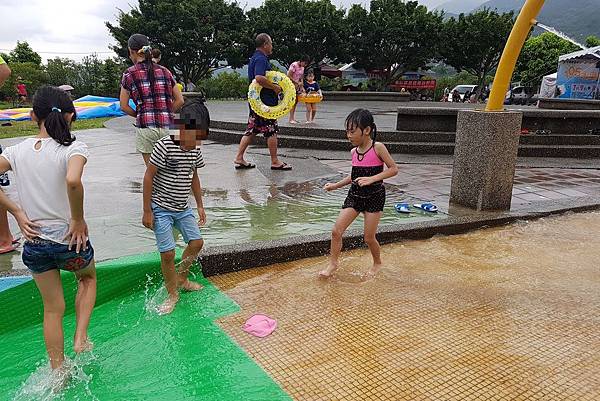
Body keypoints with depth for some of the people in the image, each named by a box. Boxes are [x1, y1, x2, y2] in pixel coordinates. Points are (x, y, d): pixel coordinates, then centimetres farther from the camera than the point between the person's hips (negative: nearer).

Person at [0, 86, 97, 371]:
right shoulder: (73, 148, -15)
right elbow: (73, 181, -35)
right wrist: (78, 220, -21)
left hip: (34, 240, 4)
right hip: (69, 240, -3)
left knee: (53, 307, 19)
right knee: (88, 278, 30)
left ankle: (58, 373, 30)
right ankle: (81, 339, 18)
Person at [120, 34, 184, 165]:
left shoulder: (130, 74, 1)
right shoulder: (164, 71, 9)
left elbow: (124, 106, 3)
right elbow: (180, 100, 10)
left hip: (146, 128, -3)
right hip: (167, 127, 3)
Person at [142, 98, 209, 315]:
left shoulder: (195, 151, 1)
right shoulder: (164, 146, -19)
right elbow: (148, 177, -15)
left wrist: (200, 205, 16)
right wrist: (147, 211, -14)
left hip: (182, 208, 7)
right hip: (161, 209, -7)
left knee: (196, 243, 8)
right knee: (168, 253, -5)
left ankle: (182, 278, 32)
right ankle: (173, 294, 14)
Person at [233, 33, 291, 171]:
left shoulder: (254, 58, 17)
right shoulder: (261, 59, -16)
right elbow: (259, 78, -32)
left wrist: (274, 85, 21)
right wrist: (274, 87, -22)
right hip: (265, 101, -10)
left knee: (251, 130, 11)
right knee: (272, 130, -1)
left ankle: (239, 158, 12)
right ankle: (275, 162, 8)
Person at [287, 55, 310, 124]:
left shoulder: (302, 67, 10)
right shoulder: (294, 65, -15)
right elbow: (289, 76, -17)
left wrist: (302, 86, 2)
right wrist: (297, 82, -17)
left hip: (298, 86, 8)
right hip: (291, 85, -8)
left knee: (296, 102, 5)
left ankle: (293, 118, 9)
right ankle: (291, 119, -9)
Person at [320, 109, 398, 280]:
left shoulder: (378, 148, -13)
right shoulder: (354, 152, 4)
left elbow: (393, 169, -13)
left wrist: (372, 179, -25)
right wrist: (336, 185, 12)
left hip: (374, 196, -5)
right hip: (355, 195, 5)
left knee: (369, 237, 2)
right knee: (336, 231, -3)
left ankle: (377, 263, 31)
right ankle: (333, 263, 15)